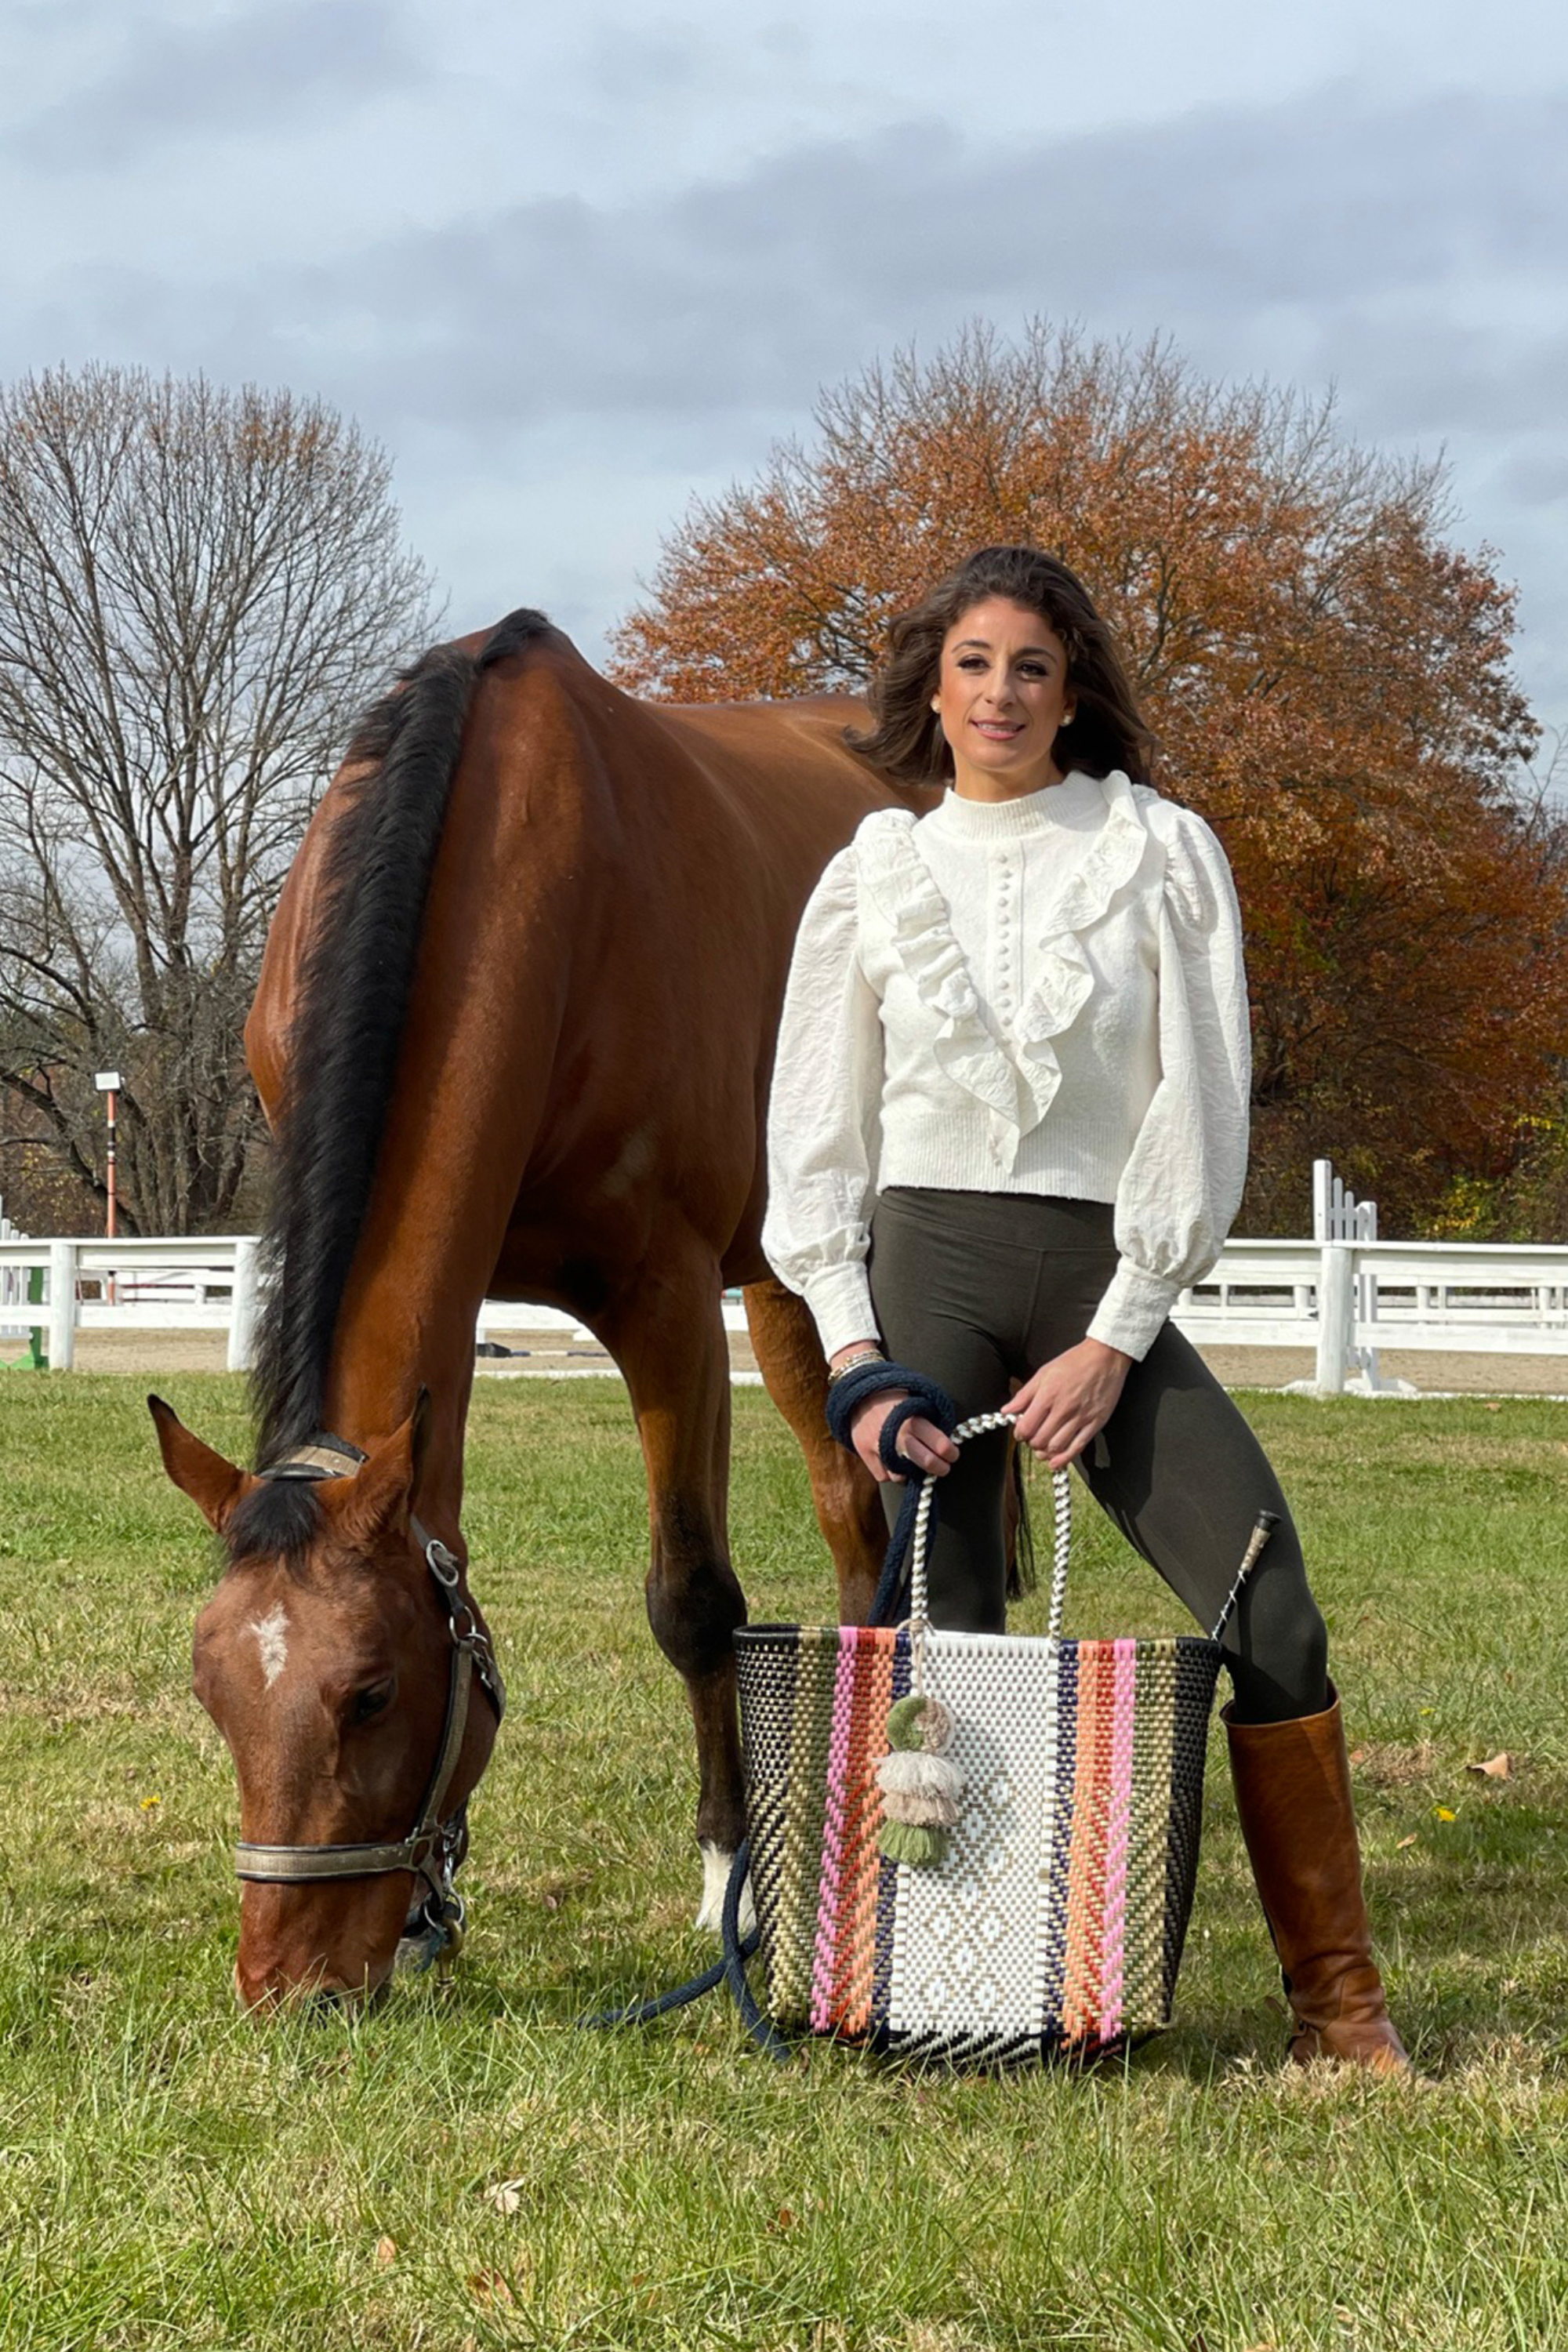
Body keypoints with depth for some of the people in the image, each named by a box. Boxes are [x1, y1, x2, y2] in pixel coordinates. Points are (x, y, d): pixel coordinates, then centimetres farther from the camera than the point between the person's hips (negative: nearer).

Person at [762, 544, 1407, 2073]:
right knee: (944, 1642, -3)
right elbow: (816, 1139, 8)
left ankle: (1335, 1993, -2)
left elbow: (1200, 1112, -2)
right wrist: (855, 1354, -4)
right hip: (927, 1270, 1)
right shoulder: (873, 877, 7)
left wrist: (1113, 1342, -9)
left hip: (1108, 1280, 0)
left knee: (1269, 1613, -12)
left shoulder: (1163, 855, 2)